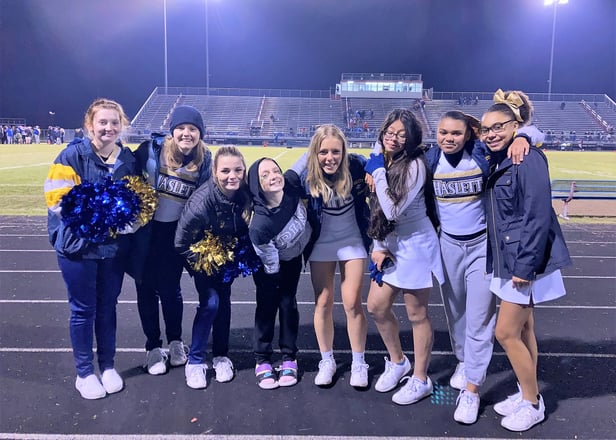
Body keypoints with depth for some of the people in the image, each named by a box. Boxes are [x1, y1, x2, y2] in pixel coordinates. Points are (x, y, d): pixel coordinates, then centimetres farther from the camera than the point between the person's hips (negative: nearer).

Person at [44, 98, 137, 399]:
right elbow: (59, 198, -14)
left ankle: (107, 366, 32)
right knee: (83, 309, 8)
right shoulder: (73, 155, -9)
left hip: (114, 245, 4)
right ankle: (84, 373, 26)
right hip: (78, 244, -3)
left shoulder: (128, 159, 3)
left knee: (107, 306, 15)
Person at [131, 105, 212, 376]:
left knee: (170, 288, 10)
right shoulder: (152, 149, -13)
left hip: (177, 232, 1)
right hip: (146, 230, -1)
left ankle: (176, 342, 32)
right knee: (147, 288, 7)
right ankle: (153, 347, 25)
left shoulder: (204, 161, -4)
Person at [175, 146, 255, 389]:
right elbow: (181, 243, -24)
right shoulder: (202, 200, -34)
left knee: (224, 302, 9)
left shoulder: (245, 193, -23)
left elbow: (244, 227, -3)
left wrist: (243, 253, -8)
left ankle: (221, 356, 25)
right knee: (210, 303, -10)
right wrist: (203, 264, -16)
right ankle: (195, 361, 8)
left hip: (228, 256, 4)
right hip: (204, 257, -4)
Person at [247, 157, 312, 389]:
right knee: (267, 304, 0)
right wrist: (274, 287, -11)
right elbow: (270, 263, -26)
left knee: (288, 302, 7)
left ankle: (289, 358, 19)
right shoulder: (259, 224, -42)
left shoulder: (292, 182, -33)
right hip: (269, 263, -4)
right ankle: (262, 360, 17)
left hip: (292, 256, 4)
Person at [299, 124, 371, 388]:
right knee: (323, 303, 7)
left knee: (352, 303, 1)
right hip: (322, 244, 1)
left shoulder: (356, 166, -18)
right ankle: (327, 361, 25)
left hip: (353, 241, 0)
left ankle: (358, 363, 19)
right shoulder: (307, 176, -18)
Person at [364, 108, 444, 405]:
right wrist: (377, 245, 3)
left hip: (416, 246, -7)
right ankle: (397, 362, 35)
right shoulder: (380, 161, 4)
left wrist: (378, 174, -18)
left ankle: (421, 380, 22)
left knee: (417, 315, 4)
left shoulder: (415, 165, -18)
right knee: (376, 307, 11)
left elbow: (393, 210, -24)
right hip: (390, 245, 8)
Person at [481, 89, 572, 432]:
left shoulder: (528, 160, -17)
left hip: (527, 262, -9)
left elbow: (538, 217, -22)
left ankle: (533, 403, 18)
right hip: (509, 260, 9)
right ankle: (527, 395, 32)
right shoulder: (499, 163, 10)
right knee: (522, 331, 17)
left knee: (506, 332, -1)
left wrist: (525, 266, -21)